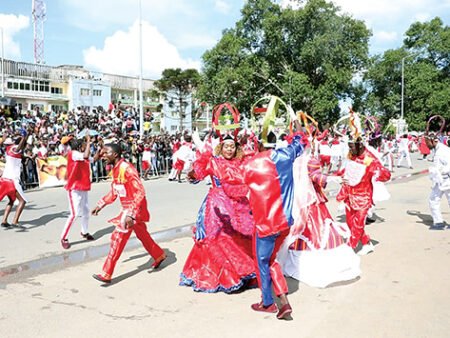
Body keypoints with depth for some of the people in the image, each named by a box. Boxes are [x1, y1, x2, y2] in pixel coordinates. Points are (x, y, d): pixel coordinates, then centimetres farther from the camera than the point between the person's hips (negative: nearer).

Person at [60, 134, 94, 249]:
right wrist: (89, 140, -24)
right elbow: (85, 155, -32)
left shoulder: (82, 155, 11)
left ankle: (84, 232, 33)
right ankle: (63, 238, -1)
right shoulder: (73, 153, -15)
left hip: (84, 187, 8)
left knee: (86, 211, 14)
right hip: (74, 188, -8)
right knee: (74, 214, -11)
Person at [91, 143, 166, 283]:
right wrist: (100, 205, 15)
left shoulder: (127, 168, -24)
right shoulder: (115, 169, 4)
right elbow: (114, 192, 18)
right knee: (142, 235, 22)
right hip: (128, 208, 9)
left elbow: (140, 193, -27)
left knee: (118, 237, -8)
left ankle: (107, 274, -1)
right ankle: (159, 255, 42)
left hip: (134, 209, -9)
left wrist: (131, 215, -32)